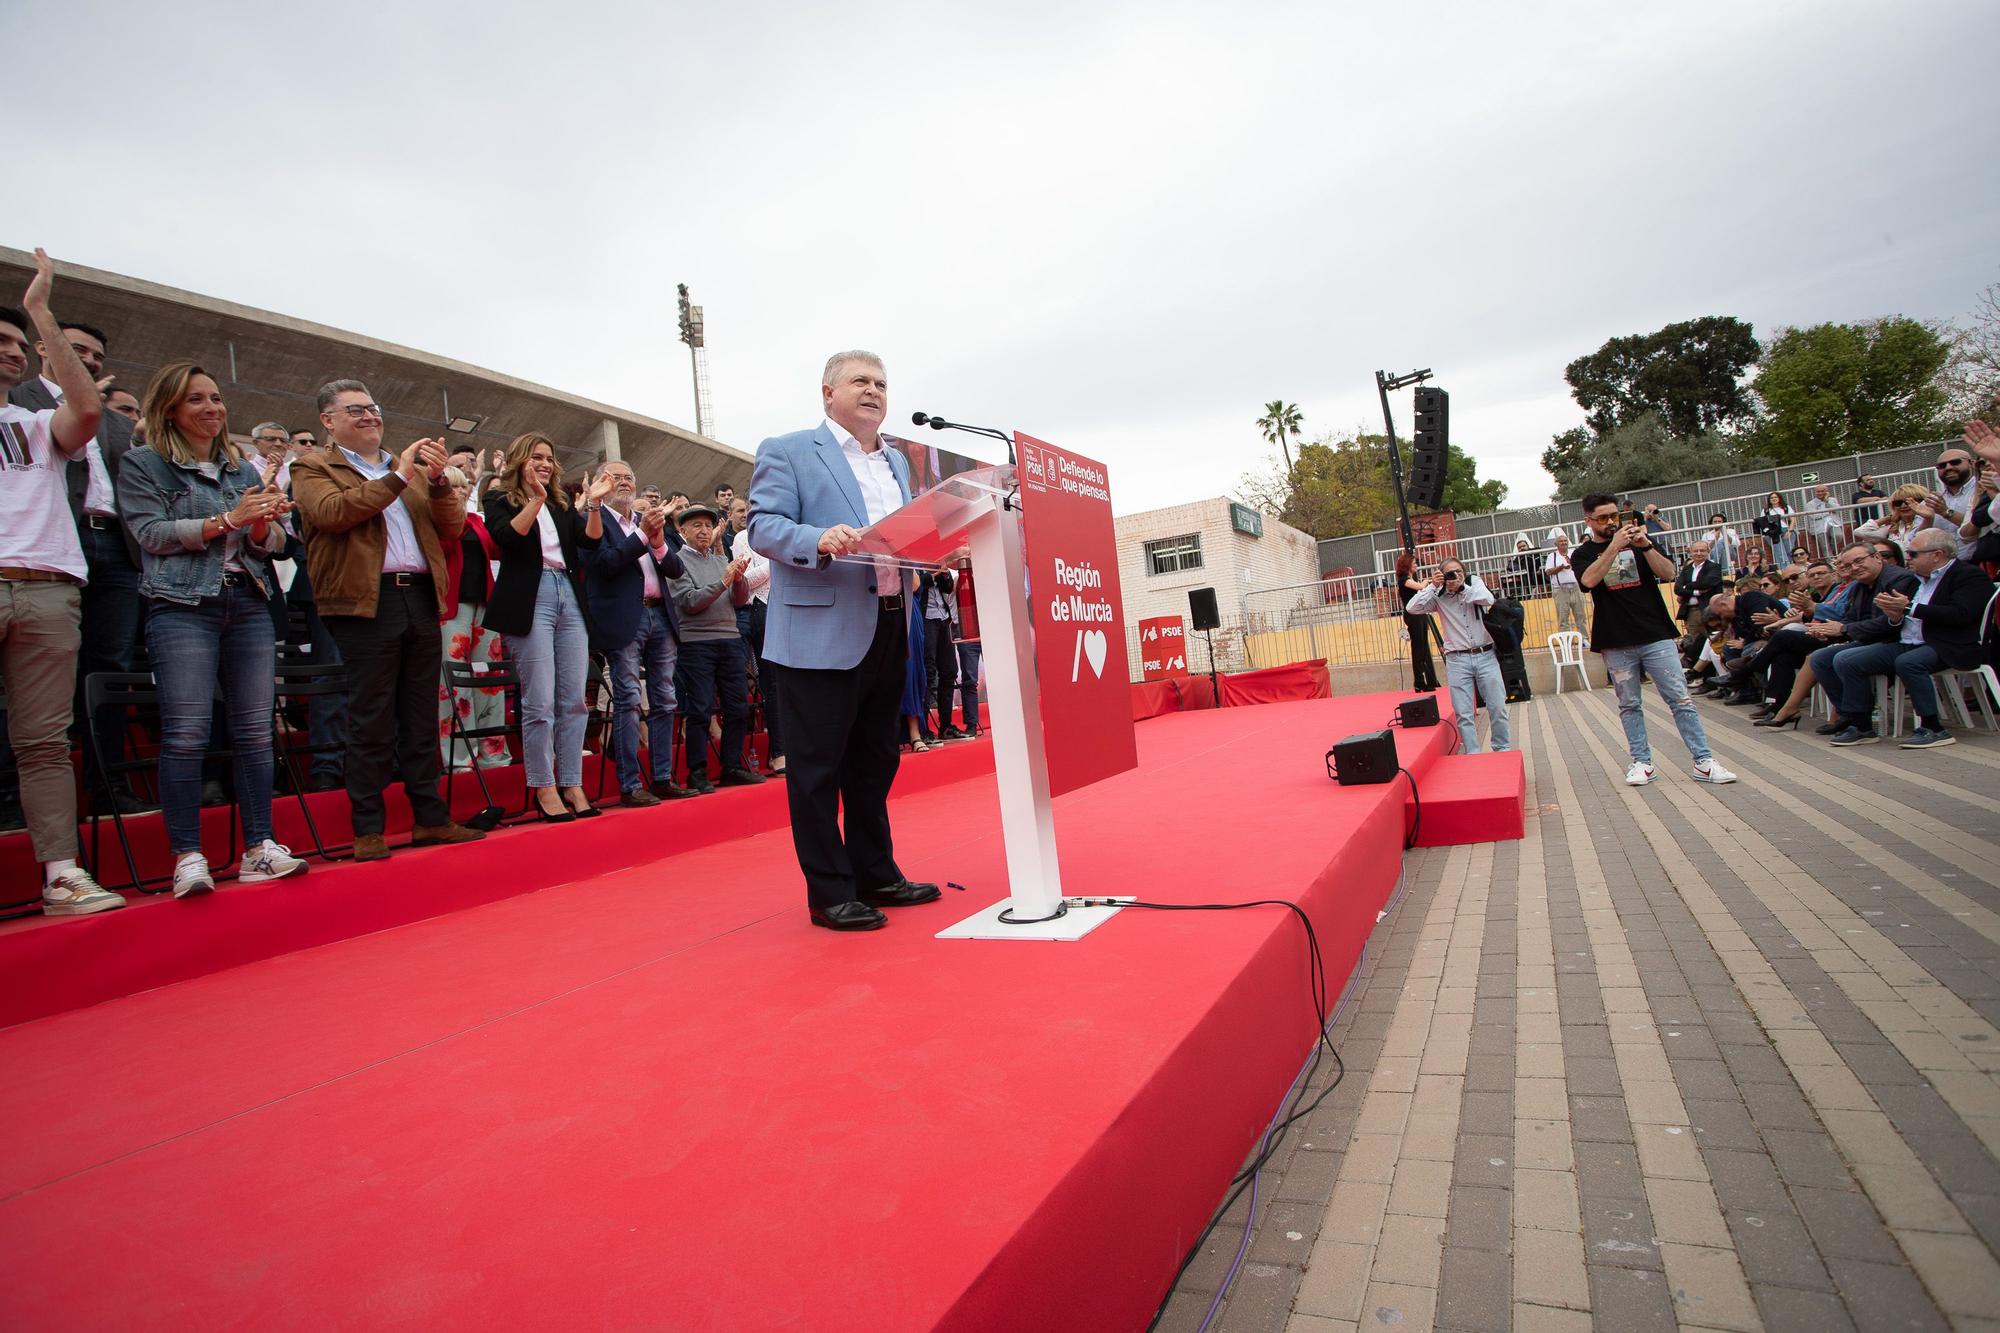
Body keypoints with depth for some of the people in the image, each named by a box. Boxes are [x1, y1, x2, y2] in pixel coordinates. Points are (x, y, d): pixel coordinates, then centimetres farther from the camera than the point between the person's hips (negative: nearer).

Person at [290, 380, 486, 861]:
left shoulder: (411, 469, 19)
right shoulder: (313, 468, 6)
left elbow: (452, 528, 10)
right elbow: (331, 512, -14)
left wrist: (438, 481, -7)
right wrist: (398, 477, -13)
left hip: (421, 599, 4)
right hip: (366, 604, -4)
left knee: (421, 718, 8)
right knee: (371, 722, -1)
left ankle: (430, 818, 14)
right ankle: (368, 829, 7)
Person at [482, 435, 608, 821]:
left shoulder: (561, 503, 20)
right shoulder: (501, 500, 7)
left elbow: (591, 540, 6)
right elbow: (507, 537, -12)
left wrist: (593, 503, -7)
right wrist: (536, 499, -18)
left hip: (569, 600, 5)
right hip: (530, 602, -5)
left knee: (574, 700, 3)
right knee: (540, 702, -6)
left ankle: (572, 785, 9)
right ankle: (544, 788, 3)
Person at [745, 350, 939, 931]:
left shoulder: (897, 463, 21)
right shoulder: (786, 451, 0)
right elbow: (763, 527, -10)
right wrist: (819, 541, -28)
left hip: (890, 632, 7)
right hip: (822, 634, -7)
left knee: (875, 763, 15)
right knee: (818, 767, -1)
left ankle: (876, 875, 27)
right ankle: (829, 893, 10)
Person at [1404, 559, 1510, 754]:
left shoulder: (1474, 583, 3)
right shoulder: (1438, 597, 0)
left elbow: (1488, 599, -16)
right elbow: (1412, 608, -13)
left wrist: (1462, 586, -15)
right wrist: (1433, 586, -15)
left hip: (1485, 656, 1)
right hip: (1457, 660, -1)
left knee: (1498, 708, 4)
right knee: (1463, 714, -2)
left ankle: (1503, 750, 19)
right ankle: (1473, 755, 6)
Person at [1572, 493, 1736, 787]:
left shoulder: (1638, 540, 11)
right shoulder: (1584, 553, 7)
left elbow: (1669, 573, -1)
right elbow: (1589, 580, -15)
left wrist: (1645, 546, -14)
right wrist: (1614, 546, -19)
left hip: (1656, 635, 1)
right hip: (1616, 643, -1)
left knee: (1680, 699, -1)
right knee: (1630, 705, 5)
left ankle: (1704, 762, 3)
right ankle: (1642, 762, 13)